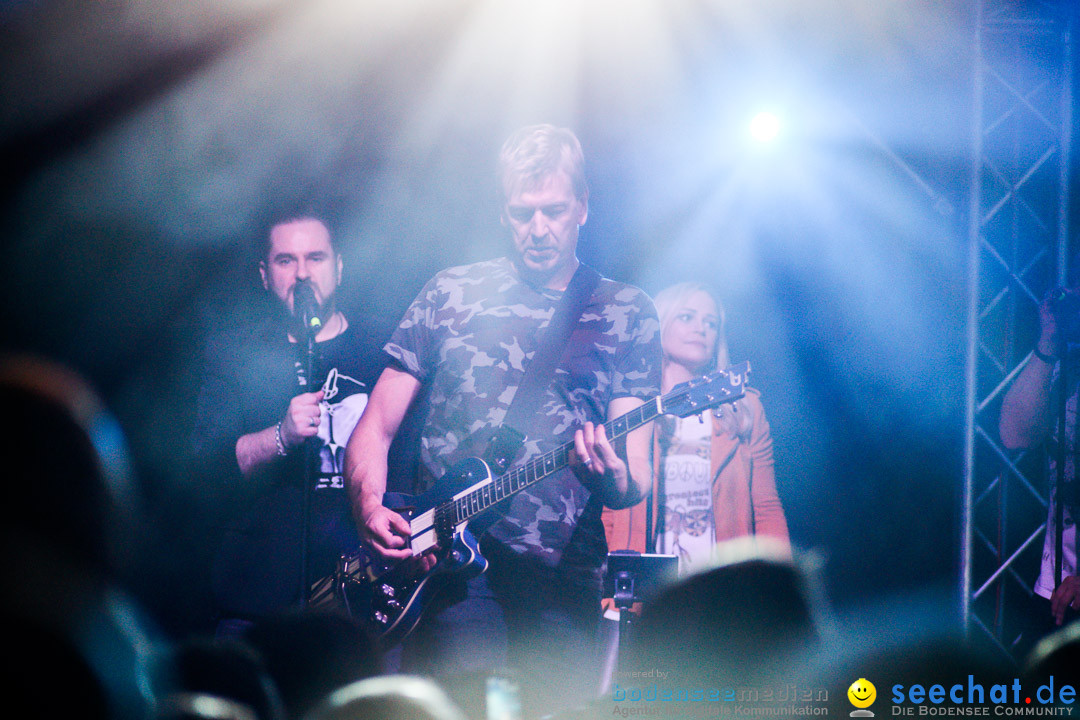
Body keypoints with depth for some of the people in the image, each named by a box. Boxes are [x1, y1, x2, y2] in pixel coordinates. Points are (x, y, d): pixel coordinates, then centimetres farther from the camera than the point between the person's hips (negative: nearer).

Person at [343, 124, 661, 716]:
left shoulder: (627, 315, 9)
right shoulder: (450, 295, 11)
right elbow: (376, 427, 11)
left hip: (564, 577, 1)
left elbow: (637, 480, 3)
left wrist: (615, 481, -22)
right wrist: (369, 506, -9)